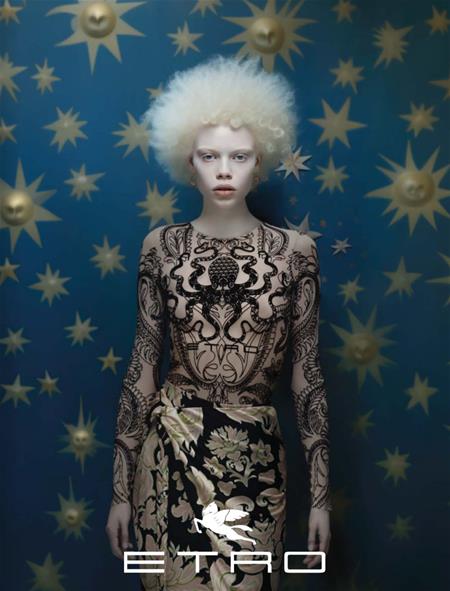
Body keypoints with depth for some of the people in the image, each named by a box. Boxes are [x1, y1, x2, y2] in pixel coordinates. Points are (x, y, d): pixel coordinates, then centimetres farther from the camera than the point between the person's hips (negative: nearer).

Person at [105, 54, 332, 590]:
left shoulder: (295, 250, -2)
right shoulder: (161, 246, 0)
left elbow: (307, 373, 0)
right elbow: (142, 367, 2)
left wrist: (320, 496, 0)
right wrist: (120, 490, 2)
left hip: (256, 459, 0)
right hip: (170, 449, 0)